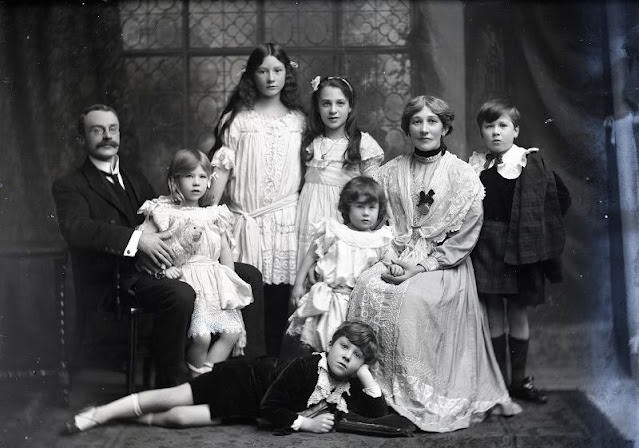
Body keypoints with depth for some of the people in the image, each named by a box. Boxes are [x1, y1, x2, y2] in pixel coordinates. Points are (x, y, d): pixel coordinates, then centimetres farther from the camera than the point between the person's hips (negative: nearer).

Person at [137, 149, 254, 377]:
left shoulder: (214, 215, 15)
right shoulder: (164, 212, 1)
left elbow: (225, 252, 18)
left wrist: (229, 280, 6)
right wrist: (163, 267, -16)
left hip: (215, 280, 5)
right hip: (184, 281, -5)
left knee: (232, 331, -14)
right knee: (201, 335, -24)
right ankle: (197, 375, 1)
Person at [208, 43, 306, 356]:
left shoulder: (297, 120, 11)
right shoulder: (237, 119, 4)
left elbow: (306, 171, 14)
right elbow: (222, 166, 0)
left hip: (286, 218, 2)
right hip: (245, 220, -2)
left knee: (279, 295, 0)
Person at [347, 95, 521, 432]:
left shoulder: (462, 176, 0)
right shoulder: (391, 173, 11)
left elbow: (465, 235, -4)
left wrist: (424, 266, -13)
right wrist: (393, 261, -7)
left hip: (444, 266, -3)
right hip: (398, 260, 3)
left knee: (413, 297, -33)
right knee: (366, 287, -26)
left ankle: (419, 398, -22)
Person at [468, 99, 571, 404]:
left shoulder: (531, 163, -3)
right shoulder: (475, 166, 4)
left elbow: (561, 198, 1)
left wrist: (537, 230, 0)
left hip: (519, 247, -1)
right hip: (486, 247, 1)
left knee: (518, 313, 6)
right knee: (493, 313, 6)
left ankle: (519, 379, 18)